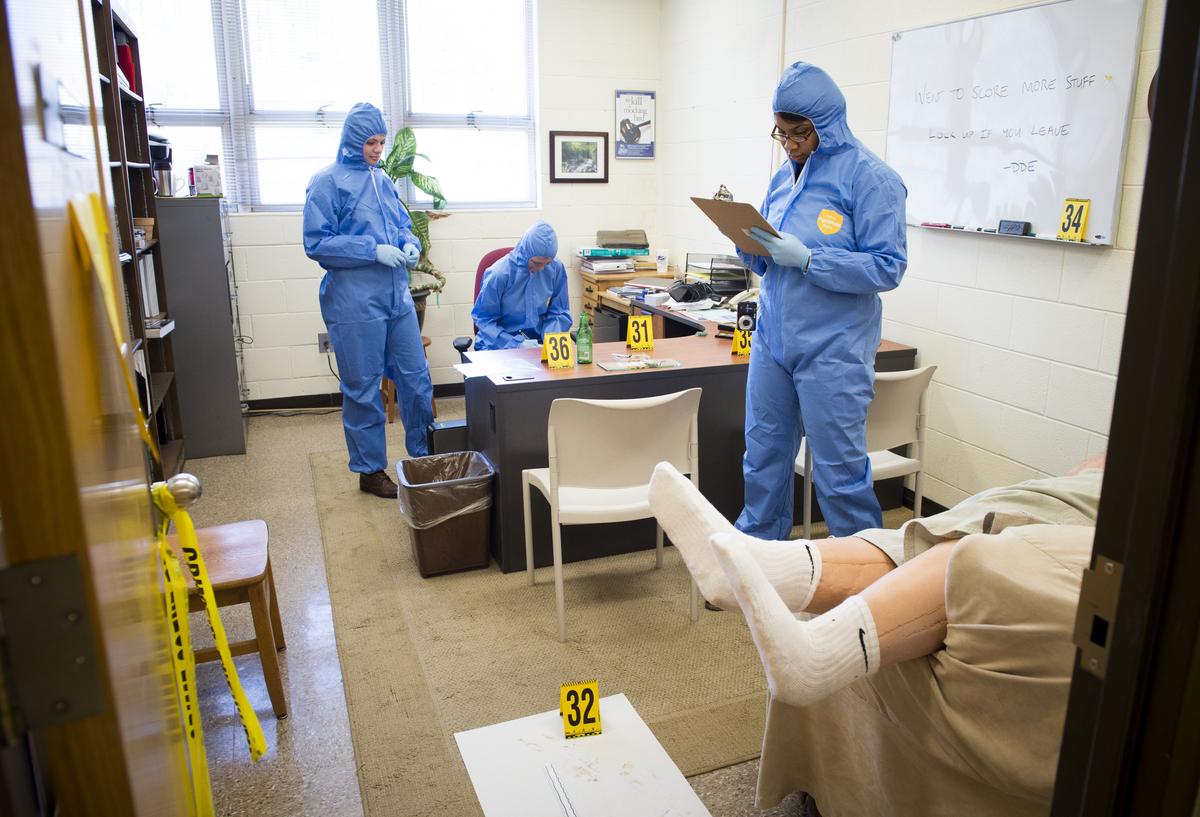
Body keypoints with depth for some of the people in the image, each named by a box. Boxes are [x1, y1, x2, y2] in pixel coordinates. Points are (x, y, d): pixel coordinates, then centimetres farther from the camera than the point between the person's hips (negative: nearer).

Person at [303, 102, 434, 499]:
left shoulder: (382, 180, 14)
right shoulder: (328, 182, -6)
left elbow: (402, 224, 24)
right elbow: (316, 243, -11)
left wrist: (409, 244, 1)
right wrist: (373, 251, -18)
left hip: (396, 296, 7)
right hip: (354, 300, -6)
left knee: (416, 377, 10)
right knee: (362, 388, 4)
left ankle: (424, 456, 25)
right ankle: (370, 470, 17)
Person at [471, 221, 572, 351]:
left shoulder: (556, 268, -6)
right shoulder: (499, 273, -14)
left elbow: (559, 313, 6)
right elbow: (483, 318, -6)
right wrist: (516, 344, -18)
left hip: (538, 342, 2)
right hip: (500, 344, -2)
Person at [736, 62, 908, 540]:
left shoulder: (870, 177, -9)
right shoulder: (784, 177, 12)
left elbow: (887, 268, -15)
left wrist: (806, 258, -22)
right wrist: (753, 246, -5)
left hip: (832, 350, -6)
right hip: (772, 339, 7)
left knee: (839, 469, 3)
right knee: (763, 456, 14)